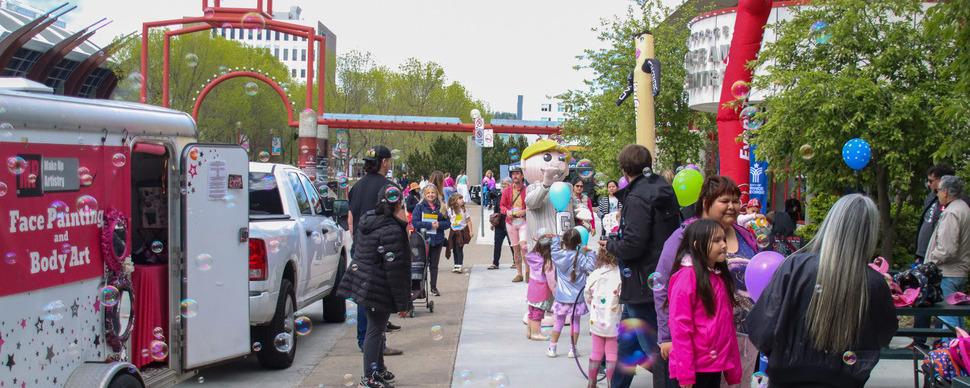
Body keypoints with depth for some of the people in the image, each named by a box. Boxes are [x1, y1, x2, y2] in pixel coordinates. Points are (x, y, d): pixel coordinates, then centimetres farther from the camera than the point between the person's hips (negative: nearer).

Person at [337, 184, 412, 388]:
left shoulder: (366, 219, 6)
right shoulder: (392, 231, -21)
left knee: (376, 328, 20)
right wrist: (402, 302, -15)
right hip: (379, 288, -9)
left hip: (363, 283, 9)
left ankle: (379, 369, 31)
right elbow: (395, 269, -21)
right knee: (375, 330, 1)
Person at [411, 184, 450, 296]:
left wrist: (439, 224, -14)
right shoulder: (420, 207, -1)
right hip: (423, 239, -3)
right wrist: (430, 225, -15)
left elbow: (448, 223, 7)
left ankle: (434, 287, 17)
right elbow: (414, 222, -9)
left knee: (434, 265, 10)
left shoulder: (441, 207, 8)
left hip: (437, 240, 3)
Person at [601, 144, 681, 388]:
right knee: (626, 342, 21)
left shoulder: (637, 198, -18)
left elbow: (632, 245, -26)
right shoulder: (663, 190, 10)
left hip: (642, 285, -10)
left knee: (654, 349, -3)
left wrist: (609, 245, -5)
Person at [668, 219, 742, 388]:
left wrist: (733, 367, 13)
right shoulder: (687, 276, -13)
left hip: (715, 366, 8)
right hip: (694, 367, -8)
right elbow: (680, 326, -16)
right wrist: (685, 373, -18)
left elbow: (727, 325, 15)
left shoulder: (720, 277, 12)